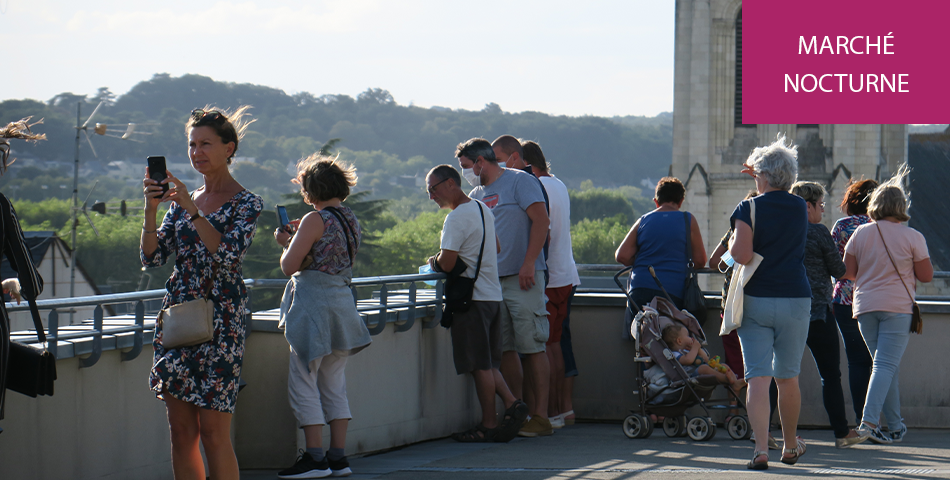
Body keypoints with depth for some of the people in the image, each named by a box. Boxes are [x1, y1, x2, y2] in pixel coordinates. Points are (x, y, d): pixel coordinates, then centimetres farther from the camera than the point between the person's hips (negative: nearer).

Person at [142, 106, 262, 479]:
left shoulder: (247, 204, -2)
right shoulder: (181, 201, 14)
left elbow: (227, 253, -19)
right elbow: (152, 257, 6)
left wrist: (191, 208, -21)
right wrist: (151, 209, -9)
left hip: (220, 320, -6)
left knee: (213, 431, -7)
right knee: (181, 431, 5)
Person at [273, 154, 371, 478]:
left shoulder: (315, 220, -14)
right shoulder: (351, 219, 10)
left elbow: (289, 267, -14)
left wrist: (286, 242, 4)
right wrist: (298, 239, 22)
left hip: (314, 304, -8)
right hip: (342, 303, 8)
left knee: (303, 383, -2)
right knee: (334, 384, 12)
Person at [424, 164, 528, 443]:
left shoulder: (457, 217, -15)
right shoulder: (483, 210, 14)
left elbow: (446, 264, -19)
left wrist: (432, 263, 2)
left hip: (472, 298, -9)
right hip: (493, 294, 9)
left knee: (480, 366, -3)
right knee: (488, 364, 14)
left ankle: (488, 426, 0)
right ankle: (512, 405, 0)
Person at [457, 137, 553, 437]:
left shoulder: (519, 181, -2)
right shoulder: (476, 194, 19)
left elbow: (541, 220, -12)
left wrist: (528, 264, -18)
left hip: (521, 278, -7)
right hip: (491, 280, 7)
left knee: (532, 346, -7)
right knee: (505, 349, 5)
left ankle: (540, 416, -7)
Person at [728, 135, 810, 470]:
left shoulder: (749, 208, -5)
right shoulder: (800, 208, 7)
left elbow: (741, 255, -16)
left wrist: (731, 247, 5)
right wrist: (762, 175, 36)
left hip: (755, 301, -3)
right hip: (796, 301, 3)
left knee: (757, 377, -5)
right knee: (787, 378, 15)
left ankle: (761, 450, -17)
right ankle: (790, 447, 28)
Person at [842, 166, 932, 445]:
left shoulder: (860, 234, 3)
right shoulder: (912, 237, -4)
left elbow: (848, 273, 5)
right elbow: (926, 276, -2)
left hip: (865, 307, 4)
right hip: (898, 307, -4)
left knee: (886, 364, 14)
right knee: (886, 364, -8)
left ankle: (895, 426, 17)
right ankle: (869, 420, -25)